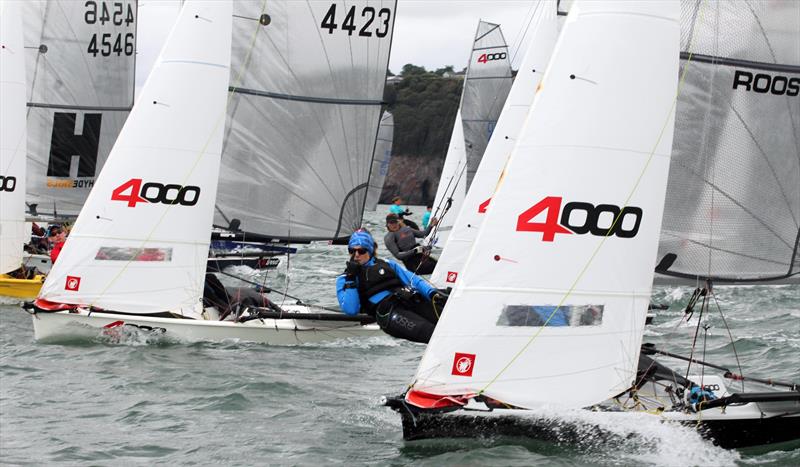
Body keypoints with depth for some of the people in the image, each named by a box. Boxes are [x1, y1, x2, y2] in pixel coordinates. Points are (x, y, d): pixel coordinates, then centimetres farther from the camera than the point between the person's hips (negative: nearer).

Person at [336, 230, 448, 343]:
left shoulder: (387, 264, 28)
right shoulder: (344, 279, 19)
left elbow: (413, 280, 20)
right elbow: (350, 310, 4)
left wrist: (432, 293, 1)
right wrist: (350, 279, 0)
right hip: (386, 311, -4)